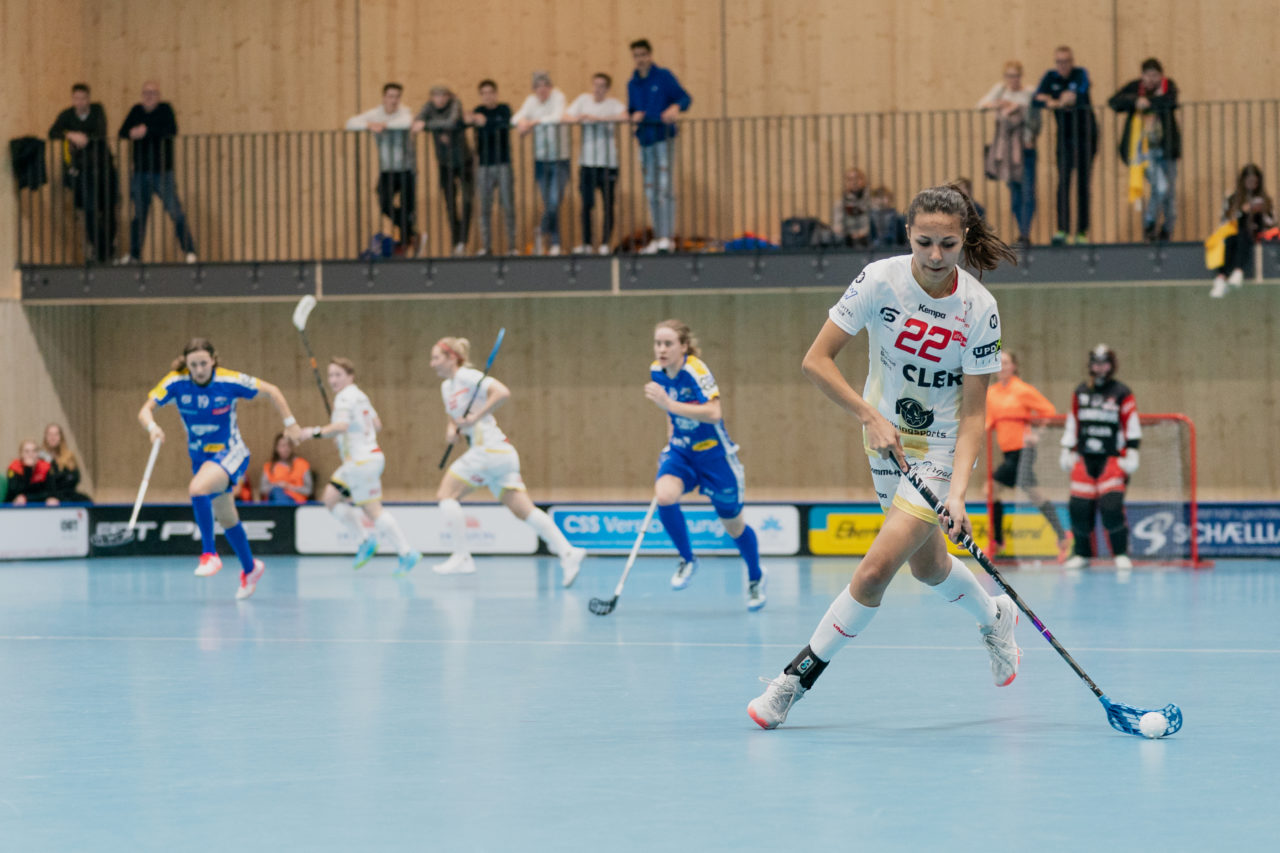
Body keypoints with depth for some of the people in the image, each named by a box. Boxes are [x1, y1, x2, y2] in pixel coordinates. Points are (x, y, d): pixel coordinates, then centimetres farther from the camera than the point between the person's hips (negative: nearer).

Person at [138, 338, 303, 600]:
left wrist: (290, 423, -4)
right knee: (226, 519, 18)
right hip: (200, 457, 5)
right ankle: (250, 568, 39)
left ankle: (209, 554, -23)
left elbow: (271, 391, -5)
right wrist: (153, 427, -38)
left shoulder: (231, 381, -19)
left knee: (197, 489, -33)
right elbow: (145, 411, -16)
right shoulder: (175, 383, -13)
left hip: (230, 453, -5)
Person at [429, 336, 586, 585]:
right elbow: (455, 420, 30)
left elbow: (502, 392, -22)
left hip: (488, 450, -9)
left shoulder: (467, 377, -8)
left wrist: (474, 418, -20)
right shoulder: (447, 386, 20)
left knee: (446, 494, -5)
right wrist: (452, 430, 6)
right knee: (523, 510, 1)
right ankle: (567, 551, -8)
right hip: (500, 453, 9)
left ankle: (461, 557, -5)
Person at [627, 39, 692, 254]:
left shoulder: (664, 77, -1)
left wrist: (676, 107, -24)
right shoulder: (632, 84, 16)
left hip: (664, 137, -6)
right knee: (651, 192, 7)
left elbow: (685, 98, -3)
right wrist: (634, 115, -1)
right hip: (644, 140, 6)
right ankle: (657, 238, 11)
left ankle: (667, 237, -15)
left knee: (664, 188, -12)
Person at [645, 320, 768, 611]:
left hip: (713, 454, -5)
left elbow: (713, 413, -39)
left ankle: (756, 577, 39)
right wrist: (670, 442, 11)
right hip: (681, 450, 5)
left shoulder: (696, 371, -25)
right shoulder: (657, 371, -4)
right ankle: (687, 560, -4)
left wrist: (670, 404, -44)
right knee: (664, 496, -27)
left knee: (733, 525, 10)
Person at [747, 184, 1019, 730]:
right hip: (886, 438, 3)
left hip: (942, 448, -3)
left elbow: (972, 414, -17)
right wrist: (871, 416, -23)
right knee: (928, 567, 18)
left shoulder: (979, 308, -19)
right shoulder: (880, 281, -18)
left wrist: (957, 493, -28)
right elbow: (816, 361, -15)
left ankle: (797, 679, 0)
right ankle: (995, 618, 50)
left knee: (875, 571, -15)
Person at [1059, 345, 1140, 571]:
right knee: (1079, 506, -4)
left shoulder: (1122, 393, 0)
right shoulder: (1081, 392, 13)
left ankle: (1121, 554, -5)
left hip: (1112, 458, -4)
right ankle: (1082, 553, 11)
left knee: (1112, 505, -17)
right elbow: (1072, 423, 18)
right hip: (1085, 458, 4)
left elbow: (1132, 426, -2)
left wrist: (1131, 455, -9)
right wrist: (1067, 451, 14)